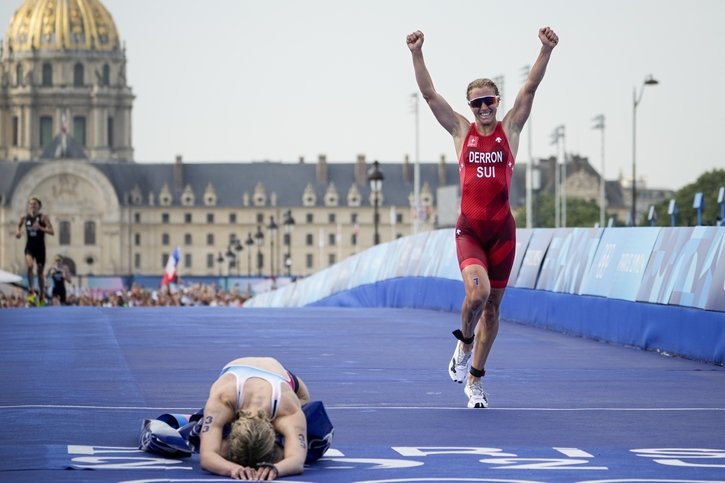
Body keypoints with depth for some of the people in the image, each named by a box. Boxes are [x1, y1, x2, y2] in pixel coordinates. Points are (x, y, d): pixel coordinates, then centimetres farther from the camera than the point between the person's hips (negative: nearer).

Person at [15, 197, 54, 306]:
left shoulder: (43, 217, -6)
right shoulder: (24, 217, 3)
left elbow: (52, 232, -11)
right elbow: (18, 226, 24)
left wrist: (40, 228, -24)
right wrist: (17, 231, 2)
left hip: (40, 247, -1)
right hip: (29, 246, 1)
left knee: (40, 271, 9)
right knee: (29, 266, -25)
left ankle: (41, 296, 22)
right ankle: (30, 291, -16)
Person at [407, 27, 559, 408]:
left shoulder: (510, 129, 6)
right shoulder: (461, 130, 6)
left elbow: (530, 88, -4)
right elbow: (429, 94, 0)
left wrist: (546, 51, -16)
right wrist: (417, 55, -11)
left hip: (502, 230, 1)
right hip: (469, 230, -1)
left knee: (492, 306, 6)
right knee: (477, 292, -25)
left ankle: (474, 380, 19)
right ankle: (464, 344, 6)